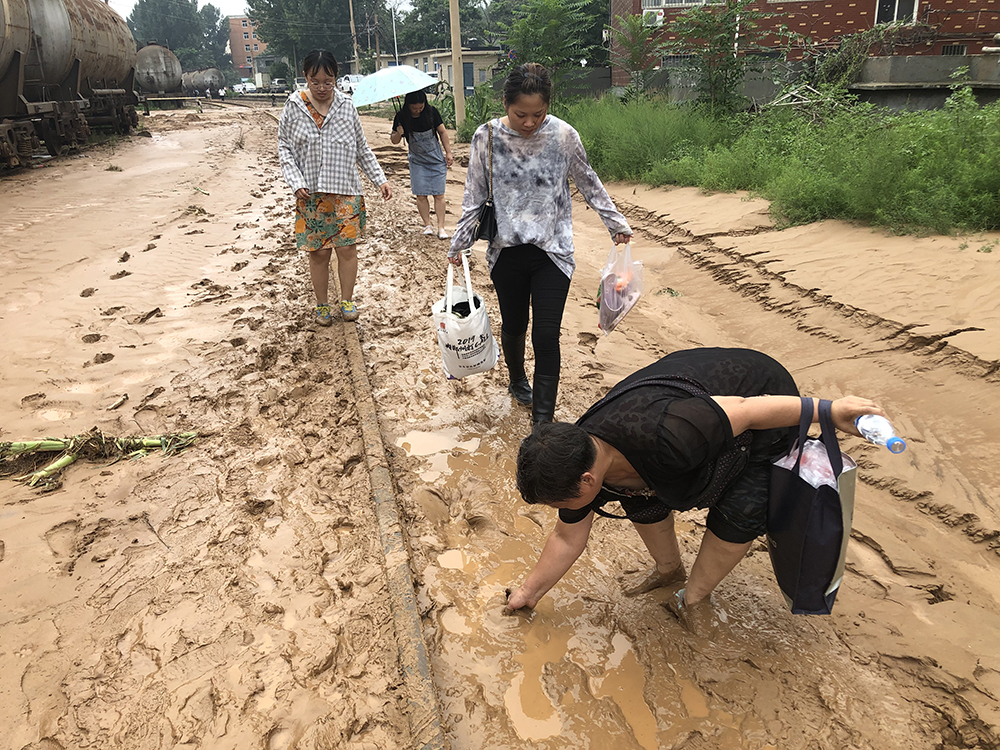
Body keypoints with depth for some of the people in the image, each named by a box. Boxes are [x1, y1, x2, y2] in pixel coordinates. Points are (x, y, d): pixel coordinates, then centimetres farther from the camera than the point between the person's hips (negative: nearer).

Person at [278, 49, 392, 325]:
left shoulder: (346, 106, 5)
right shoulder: (294, 107, 1)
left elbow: (362, 148, 12)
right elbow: (284, 148, 5)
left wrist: (380, 179, 7)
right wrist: (296, 183, -9)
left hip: (346, 192, 1)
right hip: (311, 196, 0)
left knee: (347, 248, 0)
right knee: (318, 252, 4)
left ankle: (347, 300, 18)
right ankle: (322, 305, 20)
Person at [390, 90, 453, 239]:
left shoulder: (432, 112, -10)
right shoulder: (401, 117, -10)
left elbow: (442, 132, 2)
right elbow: (394, 141, -2)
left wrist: (448, 152, 2)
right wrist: (398, 134, -24)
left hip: (437, 160, 0)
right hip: (417, 161, 0)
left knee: (439, 194, -4)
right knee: (421, 195, -3)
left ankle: (441, 227, 0)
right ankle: (427, 225, 11)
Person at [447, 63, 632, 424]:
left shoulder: (564, 135, -7)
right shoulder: (487, 137, -6)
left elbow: (589, 184, 7)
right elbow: (474, 196, 4)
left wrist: (616, 223, 12)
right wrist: (459, 243, 6)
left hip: (553, 251, -1)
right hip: (506, 250, 1)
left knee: (546, 336, -6)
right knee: (513, 325, 16)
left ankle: (543, 418, 4)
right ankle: (517, 381, 46)